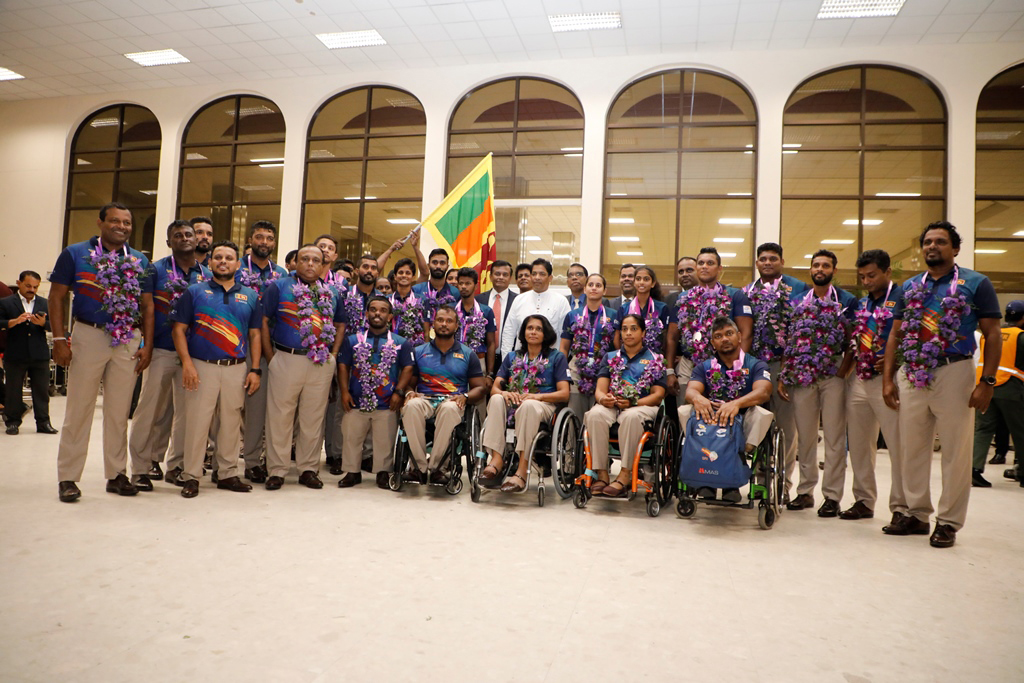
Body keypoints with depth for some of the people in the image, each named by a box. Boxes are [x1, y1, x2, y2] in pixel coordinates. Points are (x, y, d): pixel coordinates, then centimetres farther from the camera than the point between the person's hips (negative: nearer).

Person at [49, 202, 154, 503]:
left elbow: (147, 306, 10)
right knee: (79, 409, 1)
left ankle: (116, 474, 17)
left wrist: (147, 345, 2)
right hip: (89, 336, -2)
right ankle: (68, 477, 10)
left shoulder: (139, 261, 11)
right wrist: (59, 340, -8)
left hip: (129, 340, 3)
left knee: (119, 411, 8)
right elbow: (56, 298, 1)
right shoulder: (75, 254, 2)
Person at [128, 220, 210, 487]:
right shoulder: (156, 270, 3)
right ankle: (141, 466, 8)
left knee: (186, 411, 7)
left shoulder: (207, 275, 12)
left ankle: (178, 464, 19)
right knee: (151, 408, -1)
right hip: (161, 350, -3)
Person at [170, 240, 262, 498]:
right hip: (202, 367, -2)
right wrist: (187, 363, -11)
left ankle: (228, 473, 20)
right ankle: (191, 476, 9)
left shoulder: (249, 296, 12)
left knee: (231, 423, 8)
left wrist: (255, 370, 4)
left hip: (237, 369, 3)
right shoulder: (195, 291, 5)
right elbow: (178, 329, 1)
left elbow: (254, 335, 12)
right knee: (197, 422, -2)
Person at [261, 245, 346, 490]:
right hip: (286, 359, -3)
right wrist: (270, 356, -6)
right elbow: (263, 321, -1)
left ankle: (308, 468, 18)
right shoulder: (279, 286, 3)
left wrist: (333, 354, 9)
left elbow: (340, 324, 21)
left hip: (322, 363, 3)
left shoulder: (332, 293, 14)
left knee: (313, 418, 7)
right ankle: (277, 470, 12)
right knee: (280, 416, 2)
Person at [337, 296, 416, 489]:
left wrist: (398, 392, -10)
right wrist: (344, 391, -4)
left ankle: (383, 473, 18)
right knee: (352, 438, 8)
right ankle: (352, 471, 22)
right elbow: (343, 366, 6)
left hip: (387, 404, -1)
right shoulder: (352, 340, 11)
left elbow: (407, 368, 1)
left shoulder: (401, 343, 7)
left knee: (385, 441, 3)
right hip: (356, 401, 2)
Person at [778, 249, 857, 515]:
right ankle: (805, 491, 18)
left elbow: (853, 343, 0)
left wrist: (843, 373, -10)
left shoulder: (848, 301, 4)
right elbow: (789, 341, 10)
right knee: (805, 437, 9)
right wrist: (783, 376, 4)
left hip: (833, 377, -3)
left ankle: (832, 496, 8)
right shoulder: (798, 301, 12)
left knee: (834, 438, 1)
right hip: (801, 377, 3)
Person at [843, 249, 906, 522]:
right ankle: (863, 501, 23)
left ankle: (901, 507, 5)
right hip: (858, 379, 7)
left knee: (898, 445, -4)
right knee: (859, 443, 12)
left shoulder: (903, 297, -4)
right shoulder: (860, 303, 17)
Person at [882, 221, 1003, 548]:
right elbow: (895, 335, 13)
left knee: (955, 452, 1)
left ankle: (948, 522, 13)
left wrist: (987, 381, -11)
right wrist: (888, 379, 6)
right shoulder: (909, 287, 13)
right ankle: (916, 514, 22)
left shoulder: (976, 284, 0)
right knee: (912, 449, 10)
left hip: (953, 374, -4)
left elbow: (992, 335, -3)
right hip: (911, 375, 4)